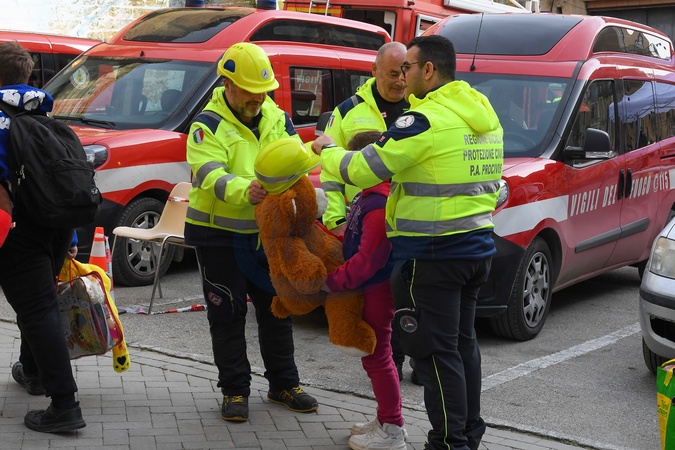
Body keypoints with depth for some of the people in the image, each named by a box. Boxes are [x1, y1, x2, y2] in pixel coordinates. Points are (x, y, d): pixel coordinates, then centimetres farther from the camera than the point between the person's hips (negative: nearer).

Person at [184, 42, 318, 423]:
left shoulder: (277, 118, 6)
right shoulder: (209, 126, -11)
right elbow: (209, 176, -26)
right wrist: (245, 190, -45)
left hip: (267, 232, 5)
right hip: (220, 235, -5)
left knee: (276, 309, 13)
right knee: (228, 316, 3)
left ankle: (284, 383, 26)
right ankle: (235, 390, 15)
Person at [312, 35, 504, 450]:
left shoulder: (425, 121, -16)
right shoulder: (485, 115, 11)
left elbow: (360, 170, -13)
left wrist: (326, 150, 5)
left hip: (432, 255, -9)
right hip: (478, 247, 9)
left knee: (436, 350, -1)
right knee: (463, 341, 18)